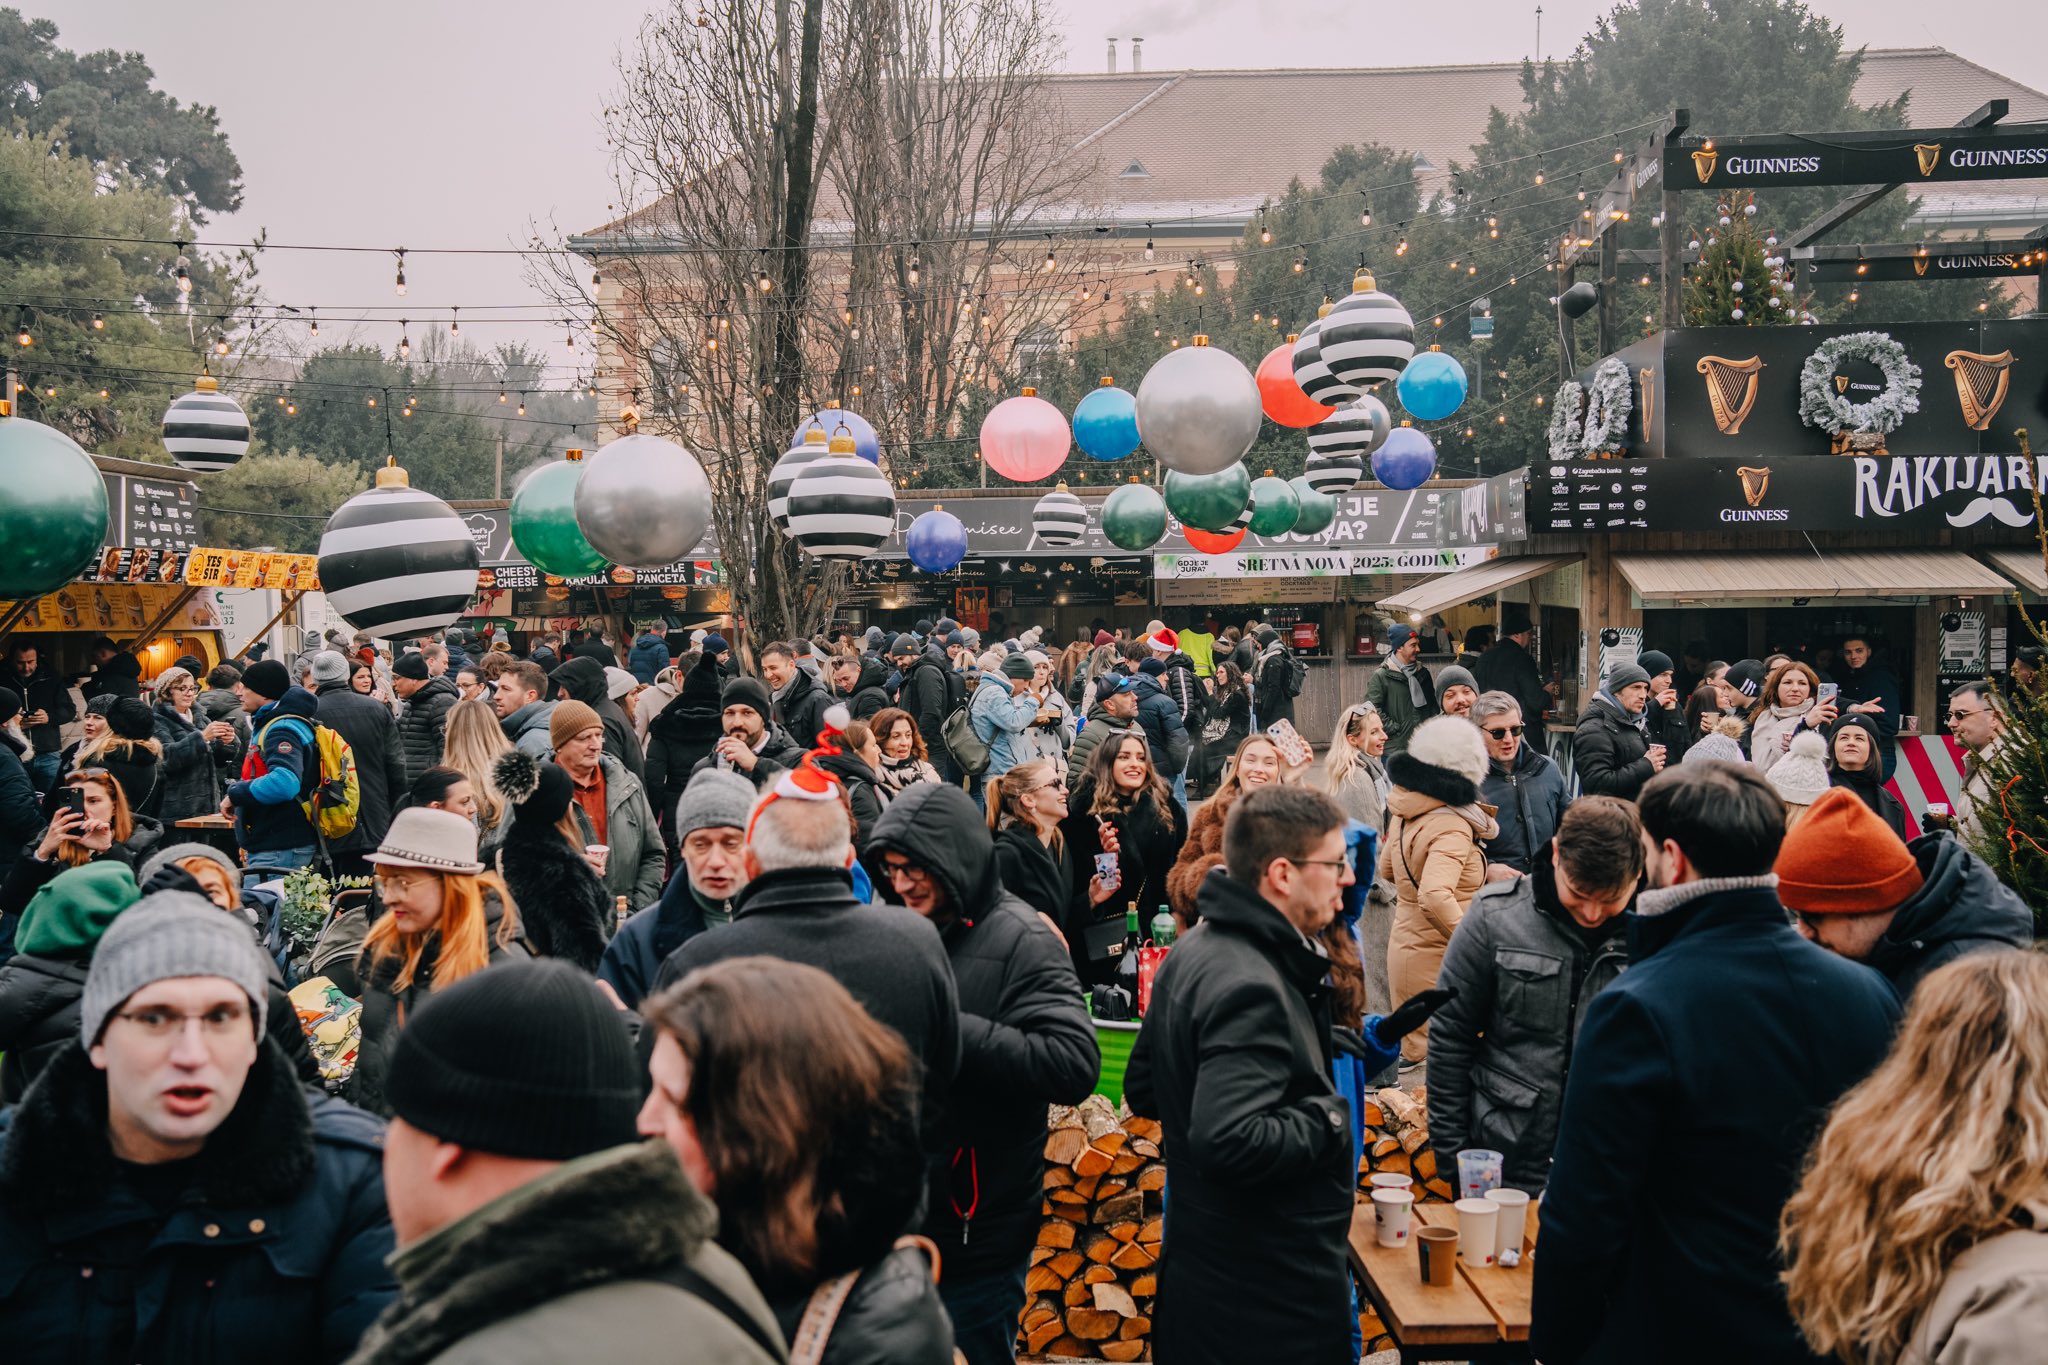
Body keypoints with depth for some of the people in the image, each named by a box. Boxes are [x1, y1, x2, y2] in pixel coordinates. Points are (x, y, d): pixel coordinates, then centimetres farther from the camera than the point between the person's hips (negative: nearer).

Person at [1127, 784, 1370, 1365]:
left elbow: (1143, 1092, 13)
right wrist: (1328, 1120, -17)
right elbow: (1229, 1143, -34)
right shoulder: (1251, 988, -26)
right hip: (1272, 1295, -9)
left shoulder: (1194, 952, 4)